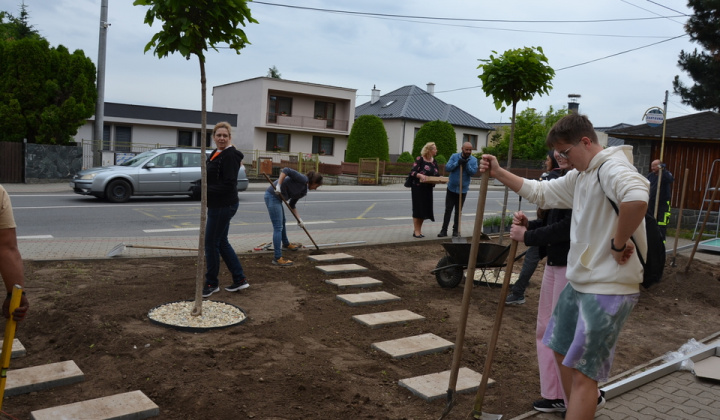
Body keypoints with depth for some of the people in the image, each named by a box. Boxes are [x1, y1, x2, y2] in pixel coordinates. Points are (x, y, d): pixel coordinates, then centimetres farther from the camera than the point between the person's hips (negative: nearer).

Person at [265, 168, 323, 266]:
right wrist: (278, 186, -27)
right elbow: (286, 170, -20)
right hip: (272, 196, -11)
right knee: (278, 227, -10)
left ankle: (286, 244, 54)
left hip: (277, 197, 11)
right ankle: (277, 258, -8)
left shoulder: (303, 191, 17)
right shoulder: (303, 179, -10)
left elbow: (292, 205, 20)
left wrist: (299, 219, 14)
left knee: (282, 222, 30)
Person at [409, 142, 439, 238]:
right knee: (418, 208, -4)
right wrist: (420, 175, -33)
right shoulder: (420, 159, -10)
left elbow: (437, 175, 13)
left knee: (425, 208, 7)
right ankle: (416, 231, 4)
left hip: (428, 188, 6)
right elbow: (412, 172, -15)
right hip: (418, 188, -6)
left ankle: (419, 230, 19)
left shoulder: (434, 161, 9)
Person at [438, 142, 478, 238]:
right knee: (448, 210, 1)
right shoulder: (454, 156, -3)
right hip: (451, 188, 0)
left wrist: (466, 164, -26)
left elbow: (473, 172, -14)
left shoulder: (474, 160, -2)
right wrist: (457, 163, -24)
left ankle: (455, 230, 18)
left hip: (463, 190, 0)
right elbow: (447, 168, -12)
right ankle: (444, 230, 5)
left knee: (458, 211, 9)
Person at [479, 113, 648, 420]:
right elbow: (541, 192, 19)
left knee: (581, 372, -3)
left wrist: (618, 244, -29)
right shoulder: (580, 176, 12)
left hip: (608, 288, -10)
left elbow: (637, 200, -40)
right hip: (579, 282, 10)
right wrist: (498, 173, 11)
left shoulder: (613, 168, -19)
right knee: (562, 352, 21)